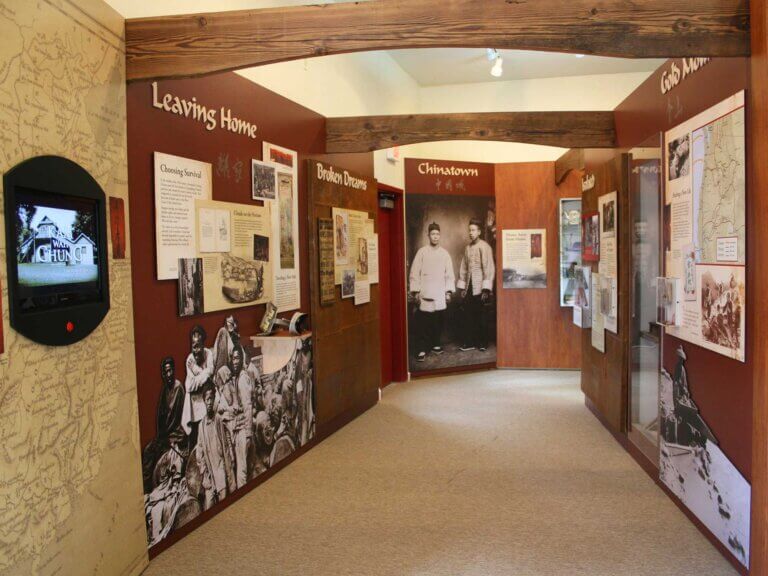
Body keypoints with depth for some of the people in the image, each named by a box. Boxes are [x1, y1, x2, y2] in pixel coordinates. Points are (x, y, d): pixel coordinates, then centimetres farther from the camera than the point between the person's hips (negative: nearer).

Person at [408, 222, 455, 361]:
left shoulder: (445, 253, 9)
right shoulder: (422, 252, 0)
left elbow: (449, 274, 9)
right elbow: (415, 273, -2)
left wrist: (449, 291, 3)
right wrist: (415, 291, -7)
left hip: (440, 295, 3)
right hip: (425, 294, -3)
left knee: (438, 322, 8)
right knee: (423, 323, -5)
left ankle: (435, 344, 24)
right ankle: (421, 349, 0)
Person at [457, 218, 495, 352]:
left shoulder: (484, 247, -8)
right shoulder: (467, 247, 10)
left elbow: (489, 268, -12)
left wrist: (486, 289, -16)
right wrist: (462, 287, 10)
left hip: (480, 288, -5)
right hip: (469, 287, 5)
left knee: (481, 316, 4)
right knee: (468, 316, 5)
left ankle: (483, 343, 15)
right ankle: (469, 342, 14)